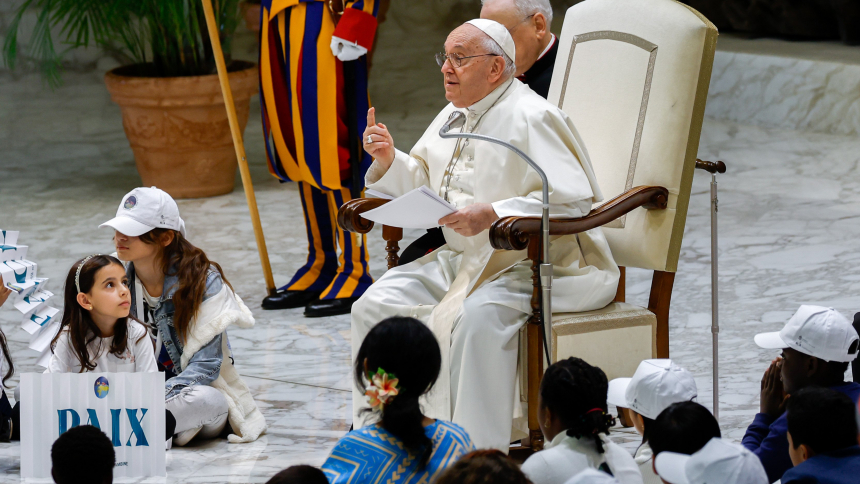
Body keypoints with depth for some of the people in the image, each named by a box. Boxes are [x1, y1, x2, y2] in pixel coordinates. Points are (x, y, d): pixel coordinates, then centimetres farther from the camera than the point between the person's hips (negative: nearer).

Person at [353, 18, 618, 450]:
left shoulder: (530, 118, -14)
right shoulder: (454, 115, 14)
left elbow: (573, 200, -23)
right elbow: (425, 184, 23)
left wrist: (493, 215, -31)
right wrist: (389, 161, 1)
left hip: (538, 264, -9)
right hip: (462, 260, 9)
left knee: (477, 317, -36)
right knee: (375, 305, -5)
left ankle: (480, 454, -30)